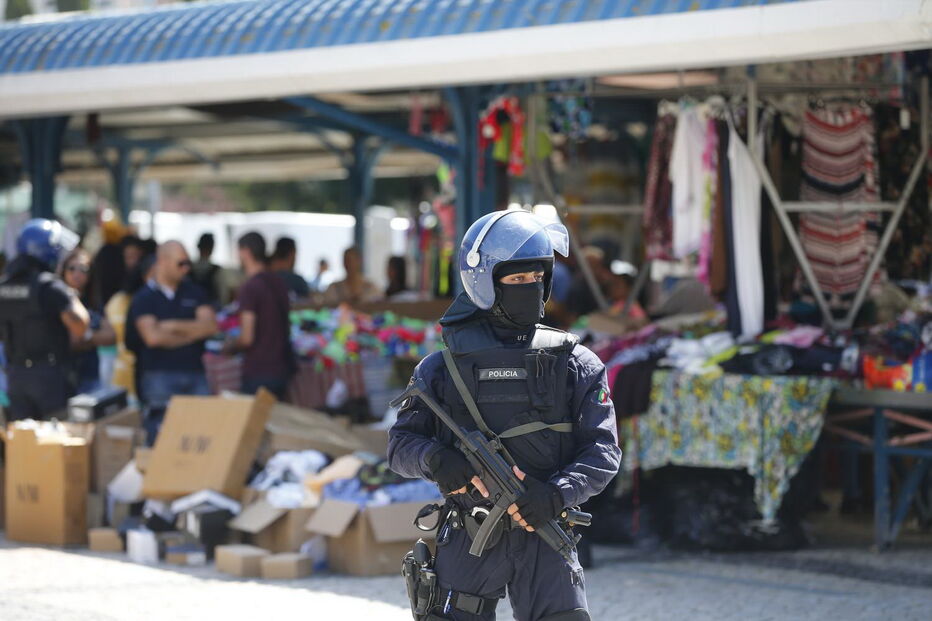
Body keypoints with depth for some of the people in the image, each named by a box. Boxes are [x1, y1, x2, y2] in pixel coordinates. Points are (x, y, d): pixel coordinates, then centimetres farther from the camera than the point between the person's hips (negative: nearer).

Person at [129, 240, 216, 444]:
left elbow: (211, 325, 2)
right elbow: (152, 336, -12)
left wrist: (175, 326, -7)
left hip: (195, 373, 4)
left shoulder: (194, 293, 15)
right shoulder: (144, 298, 1)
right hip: (160, 376, -4)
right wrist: (193, 333, 0)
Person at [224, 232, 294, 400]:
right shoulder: (279, 283, 10)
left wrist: (230, 346, 2)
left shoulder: (250, 287, -15)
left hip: (259, 371, -8)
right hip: (282, 367, 8)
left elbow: (247, 338, -18)